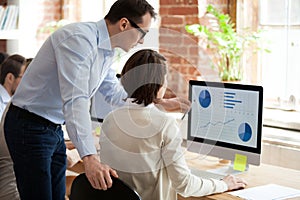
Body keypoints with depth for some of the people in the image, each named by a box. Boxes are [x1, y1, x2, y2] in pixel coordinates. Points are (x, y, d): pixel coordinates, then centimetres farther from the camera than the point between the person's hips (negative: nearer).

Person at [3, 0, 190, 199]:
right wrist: (90, 158, -42)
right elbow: (75, 100, -34)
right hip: (30, 128, -9)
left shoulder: (106, 51, 6)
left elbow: (113, 92, 22)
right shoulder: (79, 39, -25)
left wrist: (160, 102, 19)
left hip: (55, 129, 9)